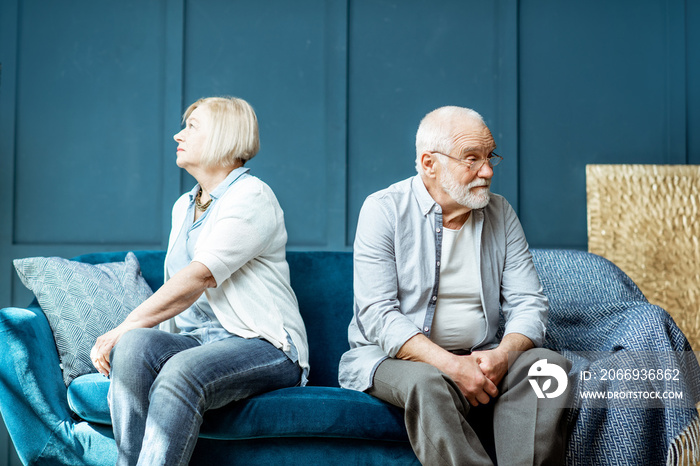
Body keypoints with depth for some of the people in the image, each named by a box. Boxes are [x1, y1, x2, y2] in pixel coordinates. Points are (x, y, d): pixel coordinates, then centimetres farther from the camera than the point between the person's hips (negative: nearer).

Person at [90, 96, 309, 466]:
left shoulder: (252, 197, -8)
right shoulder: (183, 206, 21)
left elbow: (198, 278, -19)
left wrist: (123, 328, -21)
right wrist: (126, 335, 2)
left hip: (263, 345, -6)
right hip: (195, 339, 6)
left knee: (181, 371, -36)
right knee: (135, 345, -27)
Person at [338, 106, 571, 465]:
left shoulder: (500, 214, 8)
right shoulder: (385, 209, -6)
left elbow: (529, 303, 2)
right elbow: (377, 316, -15)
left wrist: (503, 354, -20)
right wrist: (450, 364, -27)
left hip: (480, 358, 4)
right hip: (395, 357, -4)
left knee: (550, 365, -22)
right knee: (427, 382, -36)